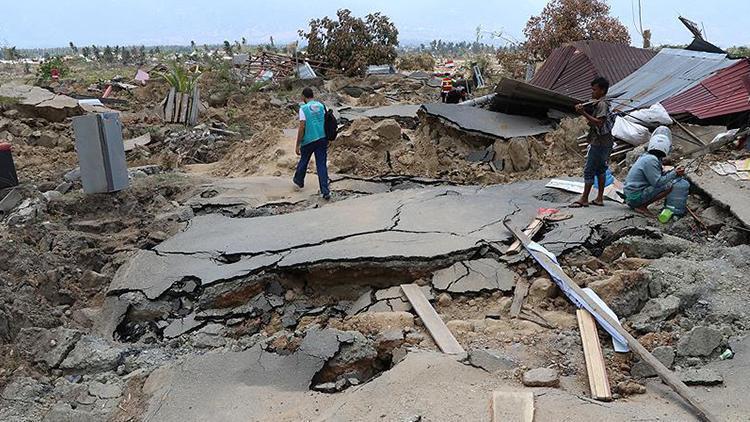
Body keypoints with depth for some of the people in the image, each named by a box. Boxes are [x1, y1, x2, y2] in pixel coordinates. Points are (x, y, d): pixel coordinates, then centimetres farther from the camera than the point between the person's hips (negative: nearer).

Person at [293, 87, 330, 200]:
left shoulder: (303, 108, -9)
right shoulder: (322, 106, 5)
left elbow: (302, 128, -13)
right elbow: (327, 123, 8)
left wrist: (298, 145, -8)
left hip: (309, 140, -3)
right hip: (322, 139, 3)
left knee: (303, 161, 20)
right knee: (322, 164, 3)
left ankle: (299, 180, 42)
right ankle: (325, 191, -3)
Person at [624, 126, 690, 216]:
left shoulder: (646, 156, 11)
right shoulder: (651, 160, -18)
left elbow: (657, 176, 16)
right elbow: (657, 182, -21)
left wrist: (673, 172, 7)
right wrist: (674, 173, -12)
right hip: (636, 197, -10)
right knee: (671, 185, -13)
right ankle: (642, 206, -11)